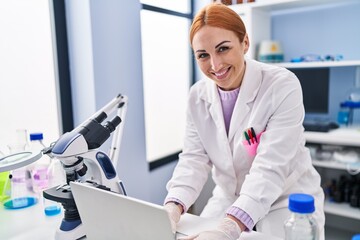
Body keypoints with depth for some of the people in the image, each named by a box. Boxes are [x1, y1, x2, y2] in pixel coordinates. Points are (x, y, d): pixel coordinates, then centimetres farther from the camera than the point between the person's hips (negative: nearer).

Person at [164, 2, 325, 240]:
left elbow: (270, 167, -29)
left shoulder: (283, 86, -22)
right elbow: (194, 158, -9)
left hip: (287, 200, -3)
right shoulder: (198, 96, -6)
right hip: (229, 199, 4)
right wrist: (174, 205, -27)